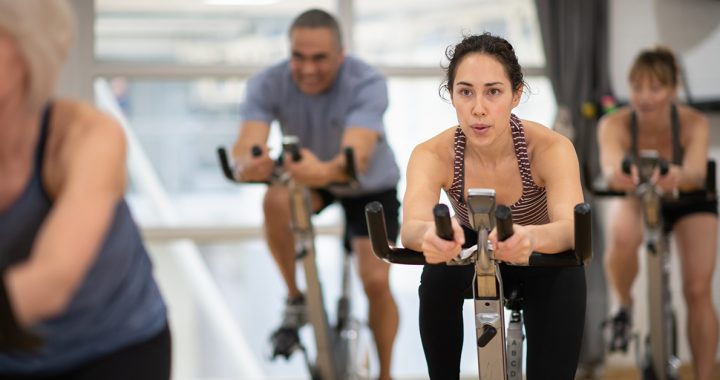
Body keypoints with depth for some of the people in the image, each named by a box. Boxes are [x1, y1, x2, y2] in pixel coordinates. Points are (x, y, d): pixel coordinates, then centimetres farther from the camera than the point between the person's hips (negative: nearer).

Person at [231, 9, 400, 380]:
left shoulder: (367, 84, -35)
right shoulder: (268, 84, -28)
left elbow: (357, 156, -49)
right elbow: (246, 145, -42)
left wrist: (324, 171, -72)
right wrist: (245, 166, -66)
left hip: (369, 185, -1)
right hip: (308, 174, 2)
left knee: (376, 282, -12)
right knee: (276, 201, -32)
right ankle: (296, 298, -8)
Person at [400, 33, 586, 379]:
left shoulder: (550, 148, -29)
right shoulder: (433, 154, -26)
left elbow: (572, 227, -44)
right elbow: (411, 225, -43)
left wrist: (530, 237, -67)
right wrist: (429, 234, -67)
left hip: (540, 259, 0)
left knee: (568, 277, -29)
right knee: (437, 276, -29)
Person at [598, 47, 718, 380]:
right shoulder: (615, 125, -30)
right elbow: (610, 166, -47)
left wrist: (677, 177, -71)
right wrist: (616, 174, -71)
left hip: (689, 203, 0)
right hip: (636, 198, 0)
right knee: (622, 238, -34)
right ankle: (624, 306, -2)